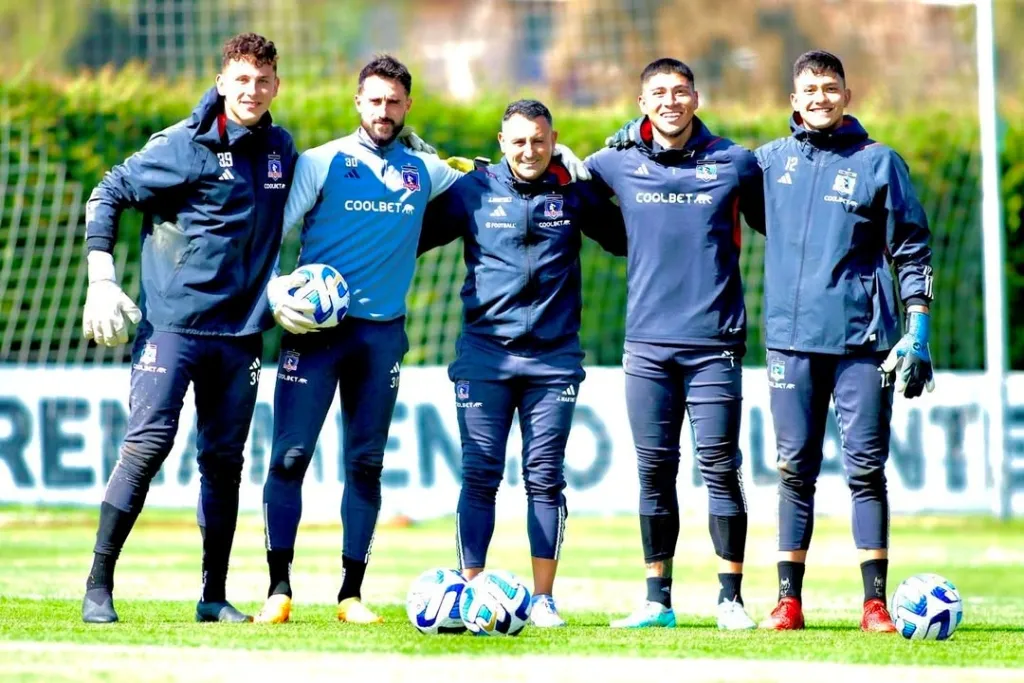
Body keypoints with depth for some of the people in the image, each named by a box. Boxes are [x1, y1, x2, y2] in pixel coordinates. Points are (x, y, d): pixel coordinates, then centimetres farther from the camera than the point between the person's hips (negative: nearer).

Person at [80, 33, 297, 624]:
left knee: (225, 459, 6)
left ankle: (215, 597, 13)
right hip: (172, 323, -5)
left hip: (240, 331, 5)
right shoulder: (183, 146, -6)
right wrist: (102, 281, -8)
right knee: (149, 443, -13)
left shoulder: (282, 150, 10)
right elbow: (107, 196, -1)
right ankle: (99, 586, -8)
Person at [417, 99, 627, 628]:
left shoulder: (574, 193, 6)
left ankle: (543, 598, 4)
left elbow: (628, 238, 14)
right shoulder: (474, 191, 3)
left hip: (553, 358, 1)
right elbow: (413, 235, 11)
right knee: (480, 475, -2)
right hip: (484, 352, -1)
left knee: (545, 479, 1)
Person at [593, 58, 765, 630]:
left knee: (720, 467, -3)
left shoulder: (735, 164, 3)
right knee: (655, 470, 4)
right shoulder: (618, 164, 7)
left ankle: (731, 598, 3)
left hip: (714, 341, -2)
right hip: (648, 342, 2)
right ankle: (658, 600, 10)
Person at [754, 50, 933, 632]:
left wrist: (918, 332, -4)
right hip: (791, 338, 2)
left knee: (867, 468, -2)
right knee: (796, 470, 4)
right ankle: (789, 600, 8)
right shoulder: (771, 161, 10)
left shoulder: (878, 162, 2)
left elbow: (912, 251, 3)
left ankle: (875, 603, 0)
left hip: (863, 340, -2)